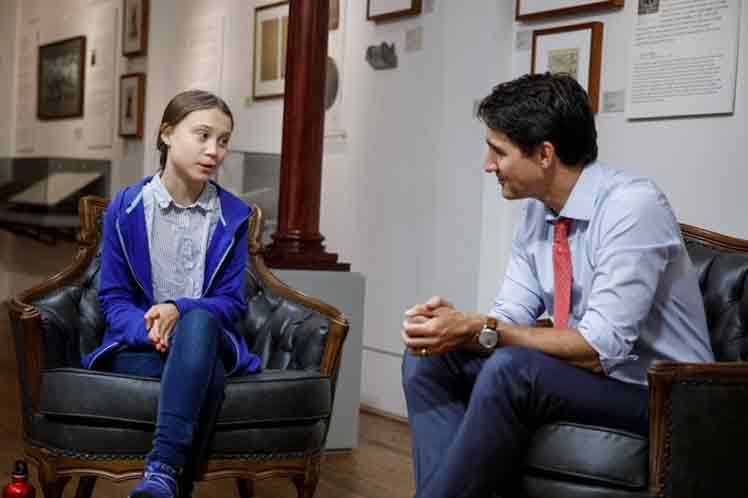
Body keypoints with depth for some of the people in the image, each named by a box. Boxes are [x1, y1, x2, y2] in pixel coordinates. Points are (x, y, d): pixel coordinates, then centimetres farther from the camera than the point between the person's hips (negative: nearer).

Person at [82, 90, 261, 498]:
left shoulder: (233, 216, 4)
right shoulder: (125, 209, 1)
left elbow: (232, 302, 0)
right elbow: (113, 300, 0)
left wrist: (181, 310, -22)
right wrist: (149, 328, -23)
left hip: (207, 341, 2)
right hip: (139, 346, -1)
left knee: (199, 320, -39)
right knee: (207, 383, -38)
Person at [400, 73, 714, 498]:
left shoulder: (631, 205, -22)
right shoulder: (538, 212, 2)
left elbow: (602, 347, -27)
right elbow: (512, 316, 3)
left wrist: (479, 331, -27)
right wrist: (458, 323, -19)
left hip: (656, 396, -8)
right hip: (584, 373, 8)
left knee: (511, 368, -32)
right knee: (430, 357, -5)